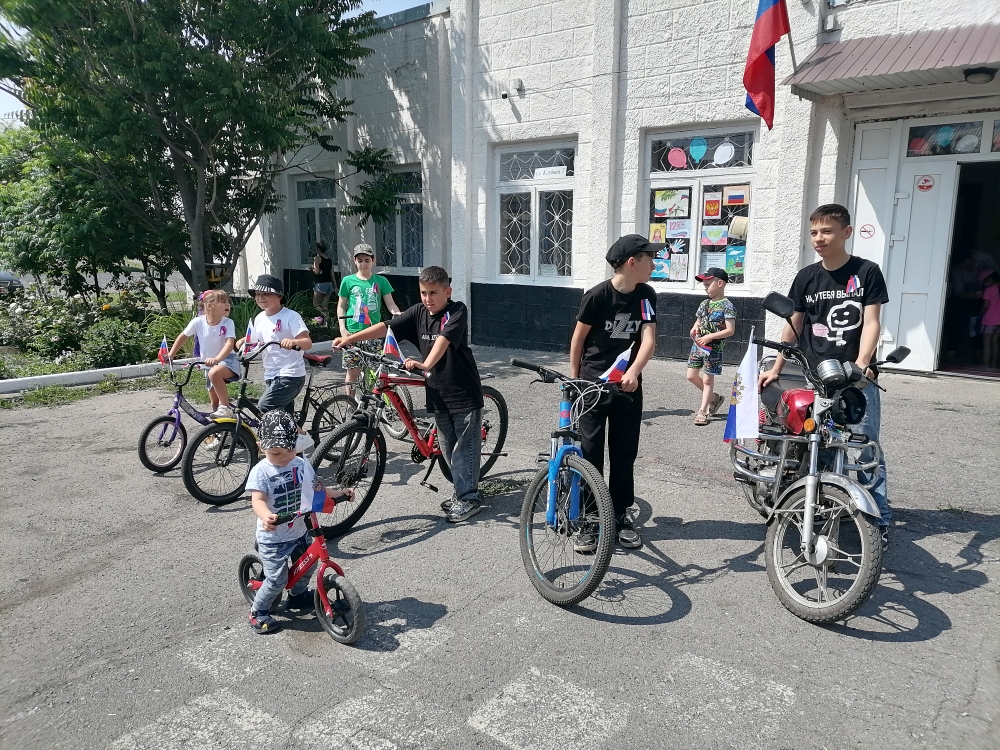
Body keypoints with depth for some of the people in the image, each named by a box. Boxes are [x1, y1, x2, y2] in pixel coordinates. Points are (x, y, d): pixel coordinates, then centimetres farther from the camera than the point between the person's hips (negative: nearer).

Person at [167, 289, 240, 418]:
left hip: (227, 360, -4)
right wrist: (170, 356, 6)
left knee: (214, 373, -37)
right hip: (209, 364, 4)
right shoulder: (198, 322, -11)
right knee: (214, 403, 8)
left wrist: (216, 359, -45)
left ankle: (226, 408, -26)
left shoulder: (228, 323, -17)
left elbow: (230, 343, -29)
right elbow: (183, 336, 5)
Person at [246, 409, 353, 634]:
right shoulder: (261, 472, -19)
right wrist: (266, 517, -51)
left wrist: (338, 494, -3)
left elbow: (315, 488, 9)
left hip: (299, 532, 6)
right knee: (277, 579, -5)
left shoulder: (301, 465, -2)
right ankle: (257, 613, 19)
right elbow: (258, 500, -31)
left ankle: (298, 595, 48)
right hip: (273, 538, -6)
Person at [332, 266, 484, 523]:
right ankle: (462, 492, 29)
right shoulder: (418, 312, 3)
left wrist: (425, 364, -45)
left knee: (464, 448, 0)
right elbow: (386, 327, -4)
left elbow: (444, 339, -30)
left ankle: (468, 498, 11)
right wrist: (350, 338, -13)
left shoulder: (457, 311, -13)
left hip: (464, 393, -6)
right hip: (438, 394, 6)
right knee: (448, 449, 14)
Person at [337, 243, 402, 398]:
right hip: (353, 332, 0)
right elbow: (341, 306, 8)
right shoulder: (348, 281, 4)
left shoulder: (380, 281, 5)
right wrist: (342, 328, -3)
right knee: (353, 371, 3)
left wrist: (398, 314, -19)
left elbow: (390, 303, 2)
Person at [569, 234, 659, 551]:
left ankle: (620, 515, 23)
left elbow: (649, 339, -13)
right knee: (590, 453, 1)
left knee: (624, 453, 10)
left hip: (628, 384, 4)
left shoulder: (646, 295, -3)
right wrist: (574, 380, 2)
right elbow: (578, 338, -5)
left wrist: (633, 372, -31)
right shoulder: (598, 295, -15)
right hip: (593, 383, -4)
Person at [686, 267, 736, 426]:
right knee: (691, 375, 10)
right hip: (697, 345, 7)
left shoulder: (727, 306, -12)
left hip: (714, 348, -7)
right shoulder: (704, 303, 9)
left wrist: (710, 336, -22)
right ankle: (714, 398, 30)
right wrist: (694, 329, -3)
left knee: (708, 379, 0)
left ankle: (702, 411, 9)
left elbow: (730, 330, -17)